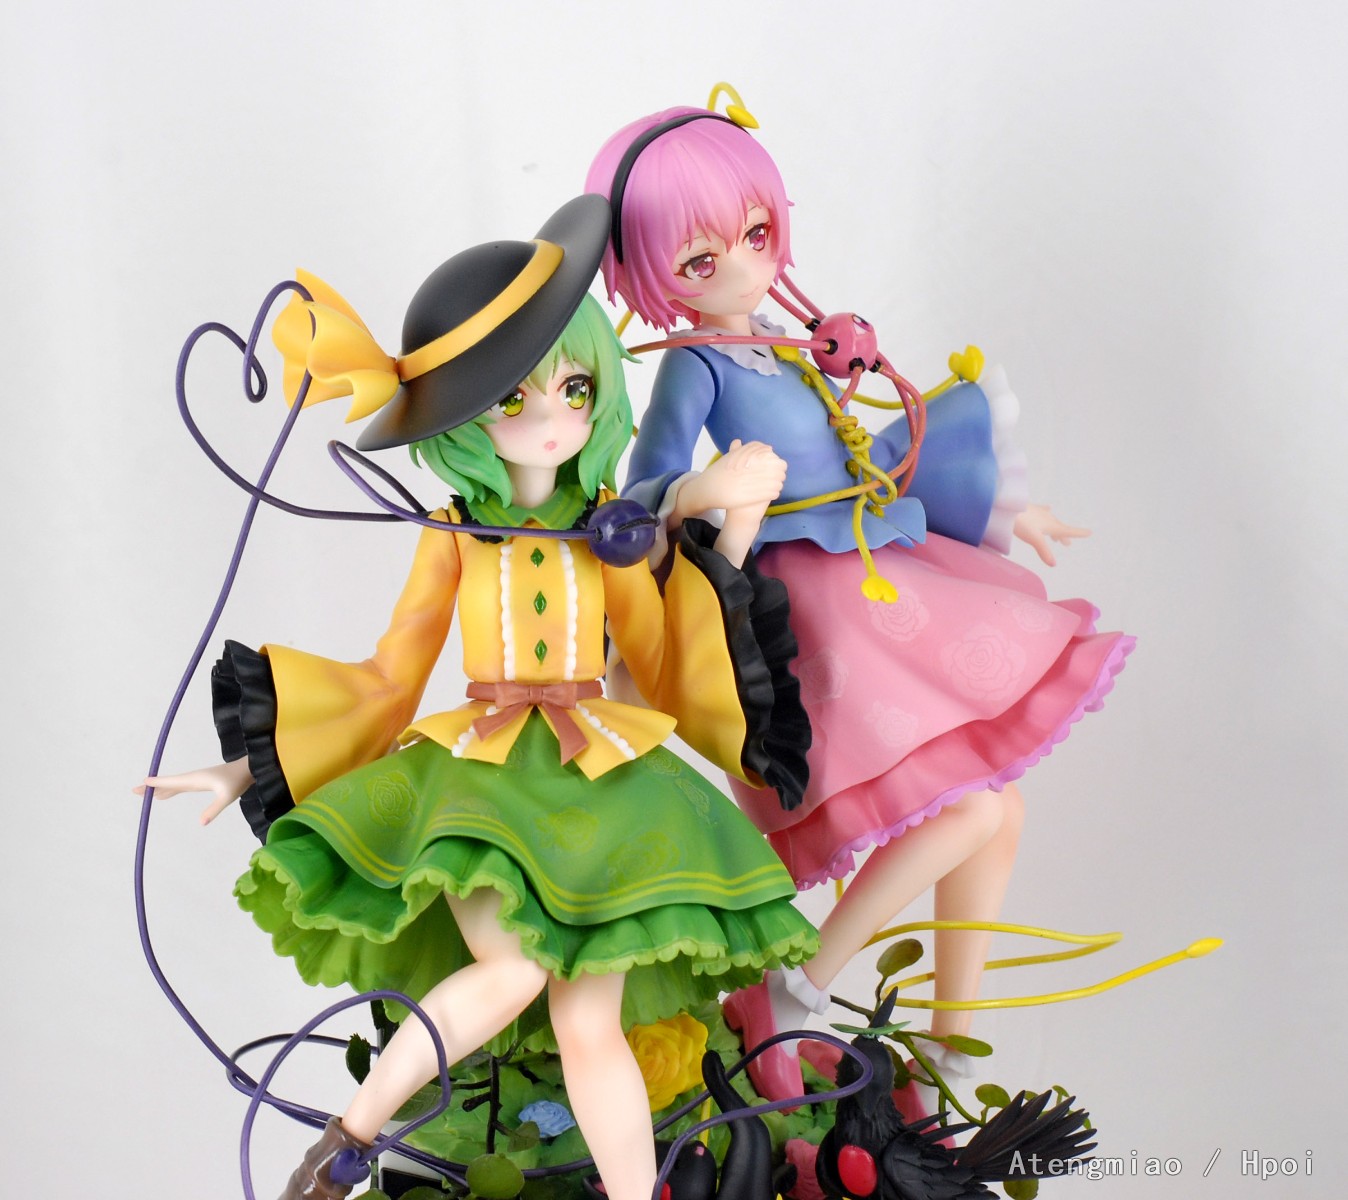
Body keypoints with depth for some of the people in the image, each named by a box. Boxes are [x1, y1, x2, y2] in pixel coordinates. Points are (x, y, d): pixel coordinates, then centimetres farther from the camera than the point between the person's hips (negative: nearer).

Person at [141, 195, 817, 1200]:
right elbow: (388, 681, 10)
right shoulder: (455, 537, 7)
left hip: (598, 775, 1)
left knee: (590, 1025, -9)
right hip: (480, 769, -1)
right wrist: (250, 766, 7)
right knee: (511, 972, -27)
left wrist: (728, 538, 1)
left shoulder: (610, 530, 8)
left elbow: (666, 672, 8)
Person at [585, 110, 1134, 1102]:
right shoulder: (695, 367, -7)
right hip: (816, 604, -9)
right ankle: (793, 998, -7)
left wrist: (1001, 509, 33)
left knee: (1002, 818, 9)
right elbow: (634, 504, -16)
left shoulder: (780, 349, 15)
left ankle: (949, 1056, 22)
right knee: (967, 808, -20)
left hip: (883, 584, 9)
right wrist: (688, 496, -40)